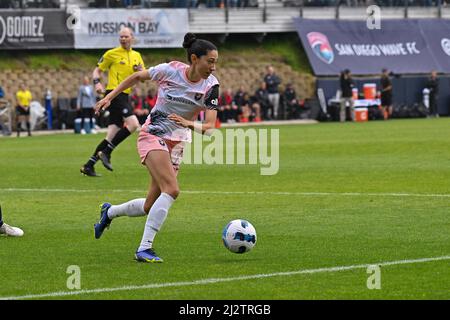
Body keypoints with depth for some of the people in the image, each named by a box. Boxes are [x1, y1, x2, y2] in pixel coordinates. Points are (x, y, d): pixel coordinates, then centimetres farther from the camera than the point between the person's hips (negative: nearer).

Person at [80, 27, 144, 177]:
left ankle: (89, 165, 5)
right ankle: (106, 153, -16)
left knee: (112, 134, 2)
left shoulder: (136, 56, 17)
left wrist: (140, 70, -3)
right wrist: (97, 83, -15)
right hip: (114, 93, -7)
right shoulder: (112, 54, 0)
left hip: (124, 95, 7)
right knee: (133, 123, -22)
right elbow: (97, 70, 4)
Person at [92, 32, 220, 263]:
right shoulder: (170, 70, -15)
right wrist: (110, 96, 0)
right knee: (171, 189, -27)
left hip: (177, 144, 5)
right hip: (153, 136, -5)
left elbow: (209, 126, -13)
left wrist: (190, 124, -33)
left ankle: (110, 212, 37)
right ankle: (144, 248, -25)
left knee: (149, 208, 7)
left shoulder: (211, 86, -9)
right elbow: (137, 77, 4)